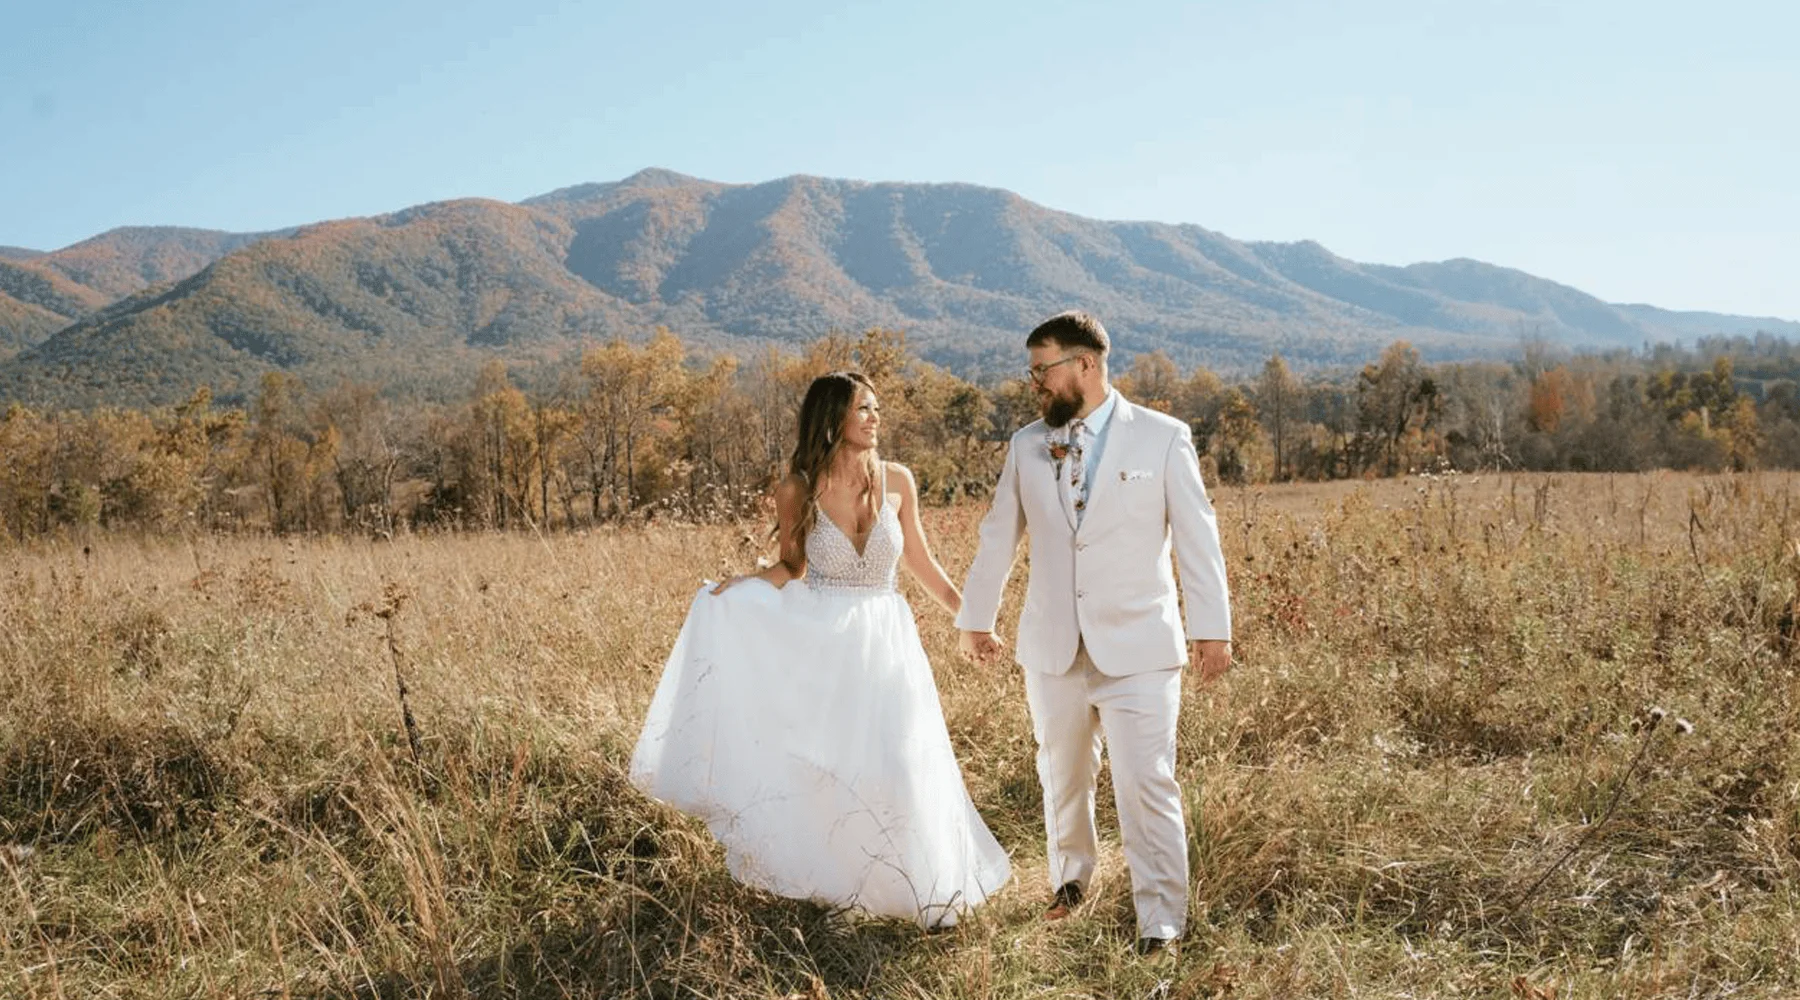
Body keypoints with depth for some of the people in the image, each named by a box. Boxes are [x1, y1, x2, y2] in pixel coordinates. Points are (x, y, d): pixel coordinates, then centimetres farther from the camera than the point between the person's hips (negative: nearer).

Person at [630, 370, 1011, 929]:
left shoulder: (897, 481, -3)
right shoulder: (798, 491, -7)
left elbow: (918, 560, 9)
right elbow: (790, 568, 5)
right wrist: (737, 590, -13)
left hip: (885, 644, 1)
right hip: (819, 640, -1)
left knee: (900, 765, -3)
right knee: (813, 764, 7)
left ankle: (929, 888, 18)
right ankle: (818, 876, 32)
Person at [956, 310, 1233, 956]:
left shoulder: (1163, 438, -5)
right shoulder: (1028, 444, 5)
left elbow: (1198, 537, -4)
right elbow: (998, 536, 14)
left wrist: (1213, 627, -8)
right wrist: (975, 618, 19)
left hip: (1138, 647, -4)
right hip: (1052, 646, 4)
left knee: (1147, 785, -8)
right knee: (1062, 776, 17)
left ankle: (1161, 924, 3)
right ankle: (1071, 877, 40)